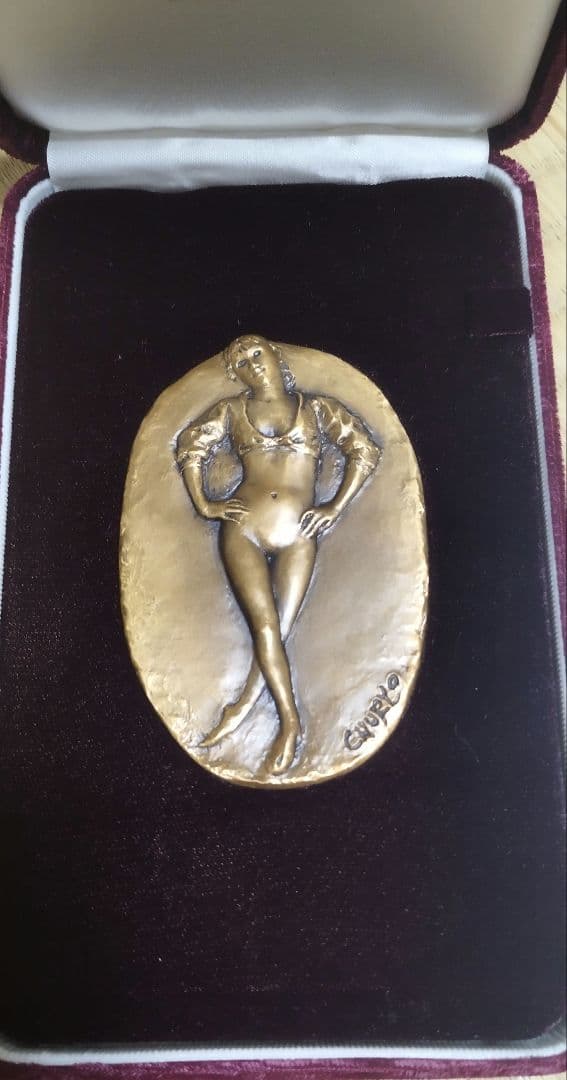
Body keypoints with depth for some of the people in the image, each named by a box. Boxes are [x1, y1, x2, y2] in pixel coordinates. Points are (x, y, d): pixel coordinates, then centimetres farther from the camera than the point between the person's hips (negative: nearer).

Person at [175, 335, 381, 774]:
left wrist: (335, 508, -2)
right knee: (266, 626, -10)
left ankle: (243, 708, 6)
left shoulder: (317, 408, 11)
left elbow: (366, 449, 8)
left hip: (297, 535, 0)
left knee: (277, 628, -6)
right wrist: (204, 504, 6)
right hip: (243, 528, 0)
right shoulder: (232, 410, 14)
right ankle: (291, 722, -3)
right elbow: (190, 445, 18)